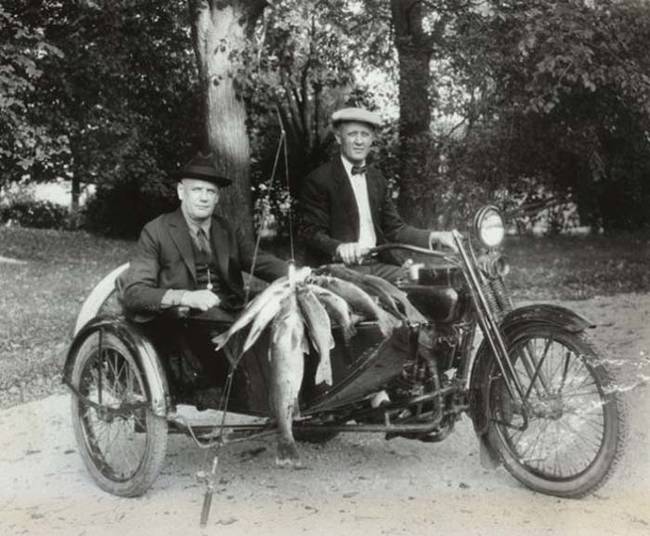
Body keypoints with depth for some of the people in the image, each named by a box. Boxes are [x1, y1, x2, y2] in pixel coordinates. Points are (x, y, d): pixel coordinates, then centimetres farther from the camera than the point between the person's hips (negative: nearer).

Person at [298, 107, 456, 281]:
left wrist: (431, 237, -3)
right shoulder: (319, 180, -2)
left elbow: (394, 227, 14)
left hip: (379, 265, 6)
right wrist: (338, 248, -27)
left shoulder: (376, 178, 17)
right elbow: (310, 231, -7)